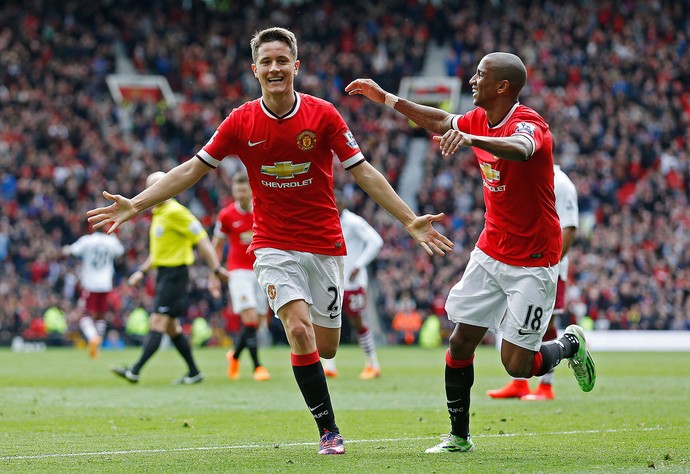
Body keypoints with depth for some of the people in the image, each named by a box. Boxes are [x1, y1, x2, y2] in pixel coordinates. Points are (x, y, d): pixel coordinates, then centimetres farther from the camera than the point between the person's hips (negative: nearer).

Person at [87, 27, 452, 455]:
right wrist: (134, 205, -4)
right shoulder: (241, 122, -4)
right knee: (299, 330, -20)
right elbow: (192, 170, 2)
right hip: (275, 246, -1)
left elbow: (364, 173, -3)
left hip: (324, 244, 1)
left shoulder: (323, 114, -6)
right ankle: (329, 430, -12)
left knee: (325, 347, 2)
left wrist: (411, 221, -9)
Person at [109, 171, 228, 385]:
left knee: (157, 322, -14)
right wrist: (142, 271, 18)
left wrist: (215, 269, -19)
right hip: (163, 273, 10)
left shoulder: (175, 211, -12)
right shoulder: (157, 214, 17)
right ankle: (194, 372, 17)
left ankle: (135, 371, -20)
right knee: (171, 326, 11)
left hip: (174, 274, -10)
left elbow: (202, 240, -15)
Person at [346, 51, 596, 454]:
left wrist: (471, 138, -62)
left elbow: (520, 149, -45)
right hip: (490, 253, 7)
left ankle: (571, 345, 24)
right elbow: (441, 122, 23)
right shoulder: (479, 119, 3)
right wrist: (385, 98, 22)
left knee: (518, 365, -7)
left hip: (533, 262, -7)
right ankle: (459, 436, 13)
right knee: (461, 343, 0)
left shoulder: (527, 123, -21)